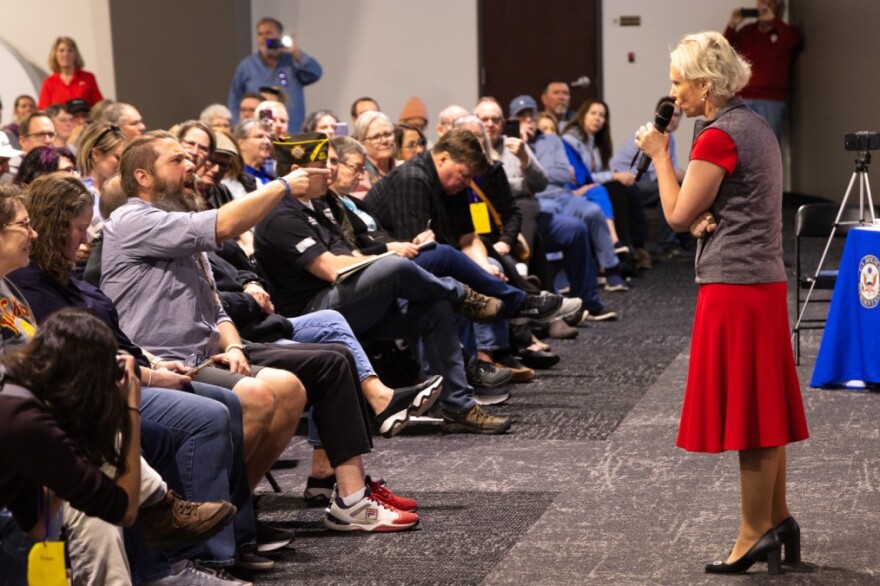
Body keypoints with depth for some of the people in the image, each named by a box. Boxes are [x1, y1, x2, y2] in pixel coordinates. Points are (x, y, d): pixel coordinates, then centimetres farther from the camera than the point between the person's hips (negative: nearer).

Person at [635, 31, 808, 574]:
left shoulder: (719, 136, -15)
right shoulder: (755, 126, 14)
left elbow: (679, 214, -11)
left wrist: (660, 154, 0)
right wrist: (707, 218, 2)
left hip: (733, 285, -10)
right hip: (765, 282, 10)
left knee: (744, 409, -3)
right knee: (762, 407, 14)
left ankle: (756, 532, 2)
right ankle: (778, 520, 19)